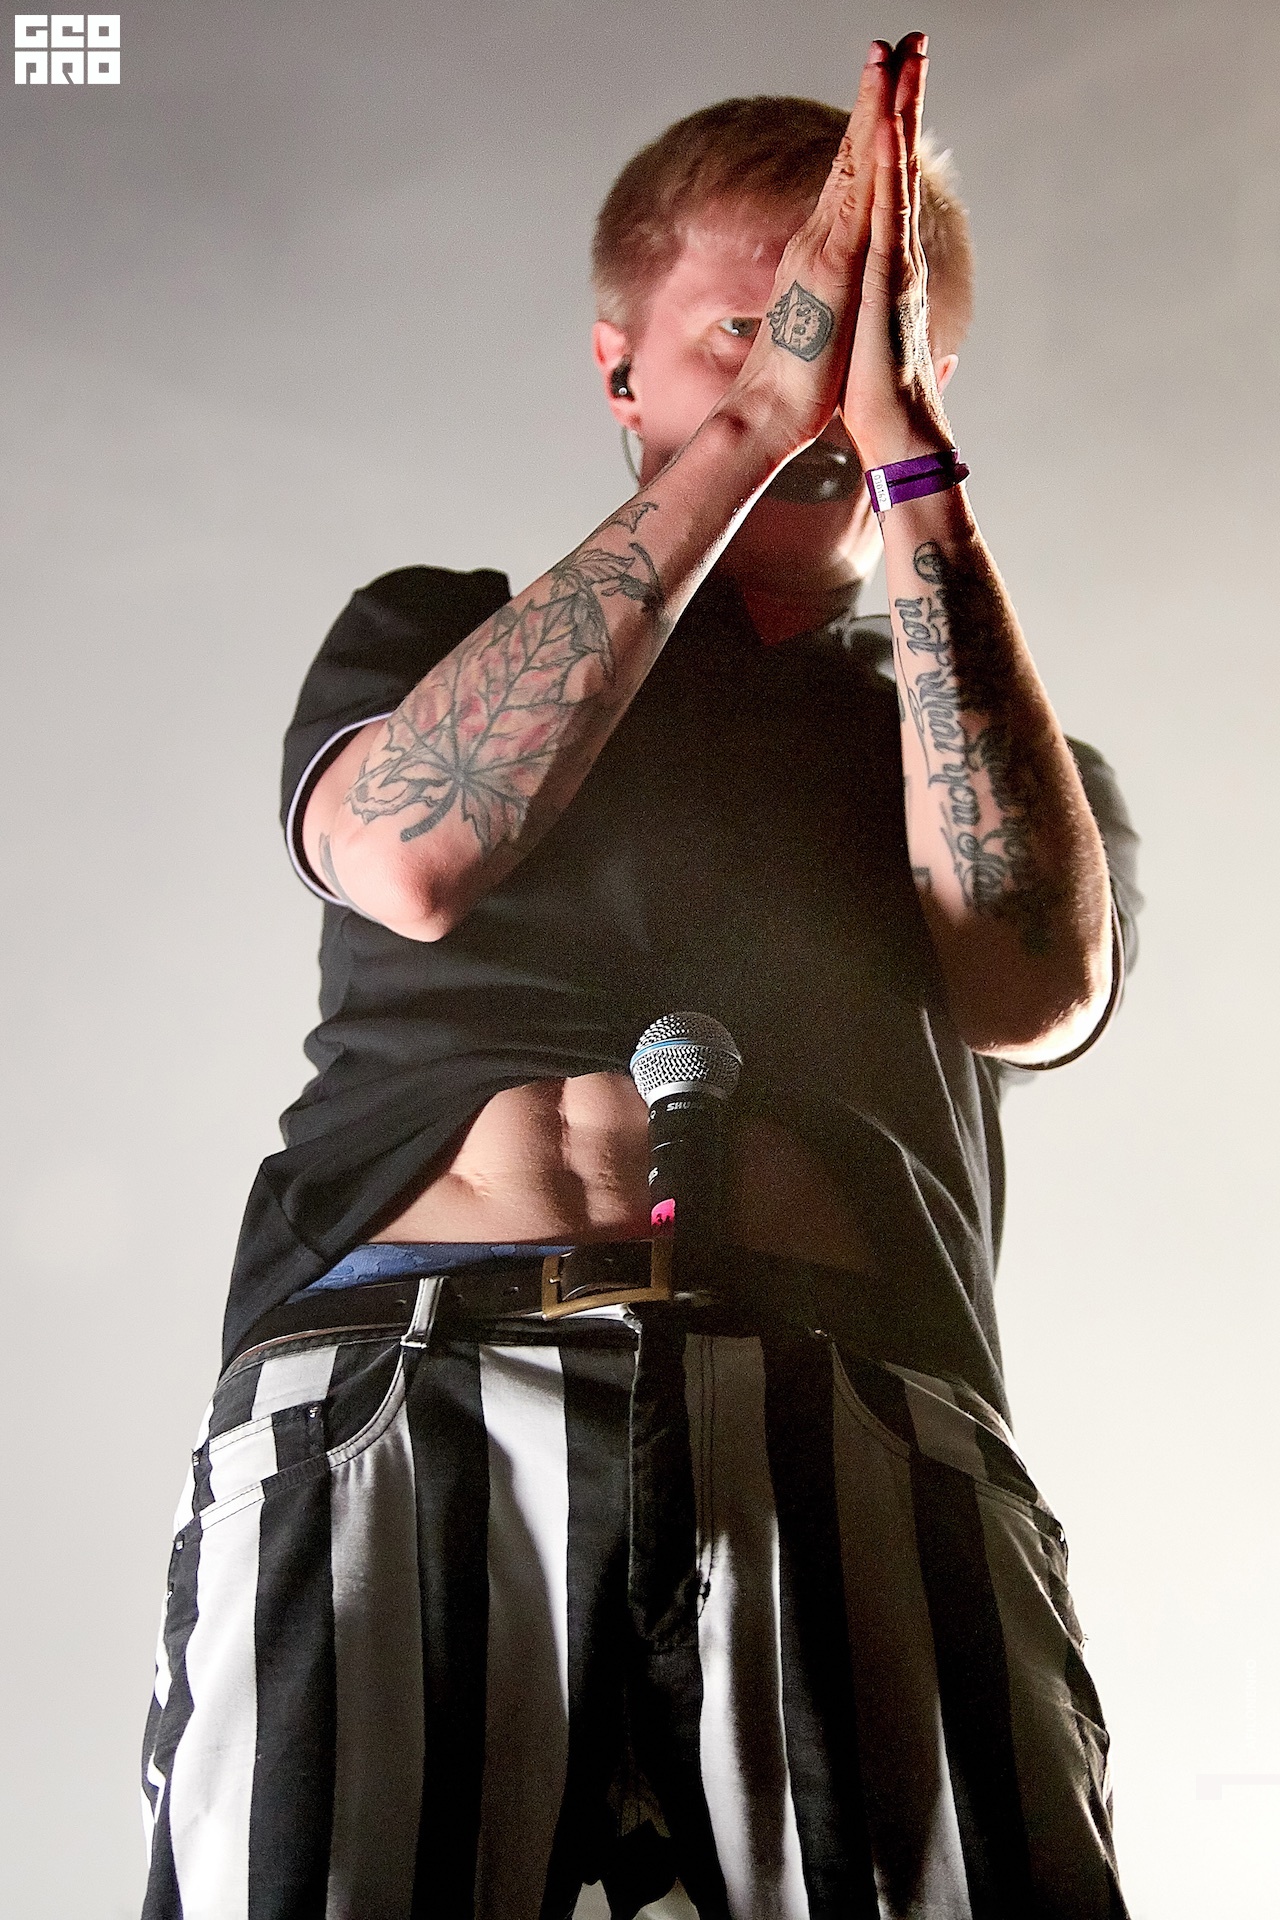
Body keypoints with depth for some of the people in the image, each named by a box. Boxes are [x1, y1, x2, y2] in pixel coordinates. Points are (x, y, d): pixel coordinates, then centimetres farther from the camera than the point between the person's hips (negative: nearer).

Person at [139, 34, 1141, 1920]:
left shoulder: (1002, 748, 28)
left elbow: (1027, 987, 4)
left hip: (861, 1434, 1)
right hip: (393, 1382, -1)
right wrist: (762, 419, 5)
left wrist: (900, 449, 7)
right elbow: (416, 851, 2)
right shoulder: (432, 630, 27)